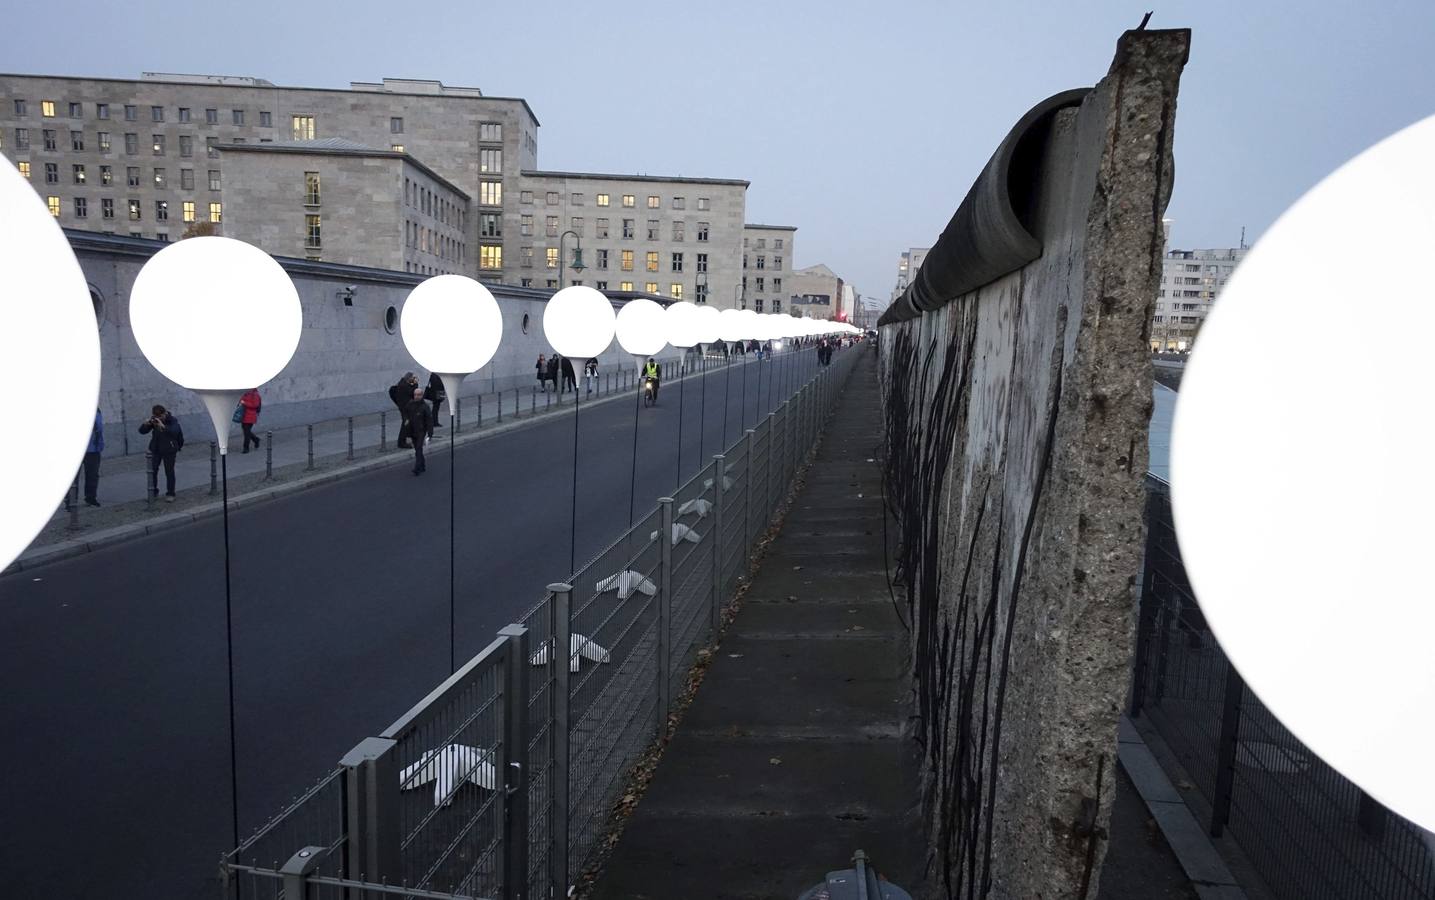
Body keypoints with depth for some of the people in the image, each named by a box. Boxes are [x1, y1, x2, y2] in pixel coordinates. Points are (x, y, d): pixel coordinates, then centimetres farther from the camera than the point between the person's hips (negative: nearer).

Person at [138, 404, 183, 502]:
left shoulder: (172, 421, -14)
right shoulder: (154, 420, -3)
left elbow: (175, 431, -33)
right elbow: (142, 431, -6)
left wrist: (163, 426, -46)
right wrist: (145, 424, -27)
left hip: (169, 450, -4)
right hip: (156, 450, 4)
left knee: (169, 472, 2)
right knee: (152, 471, 3)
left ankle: (170, 494, 12)